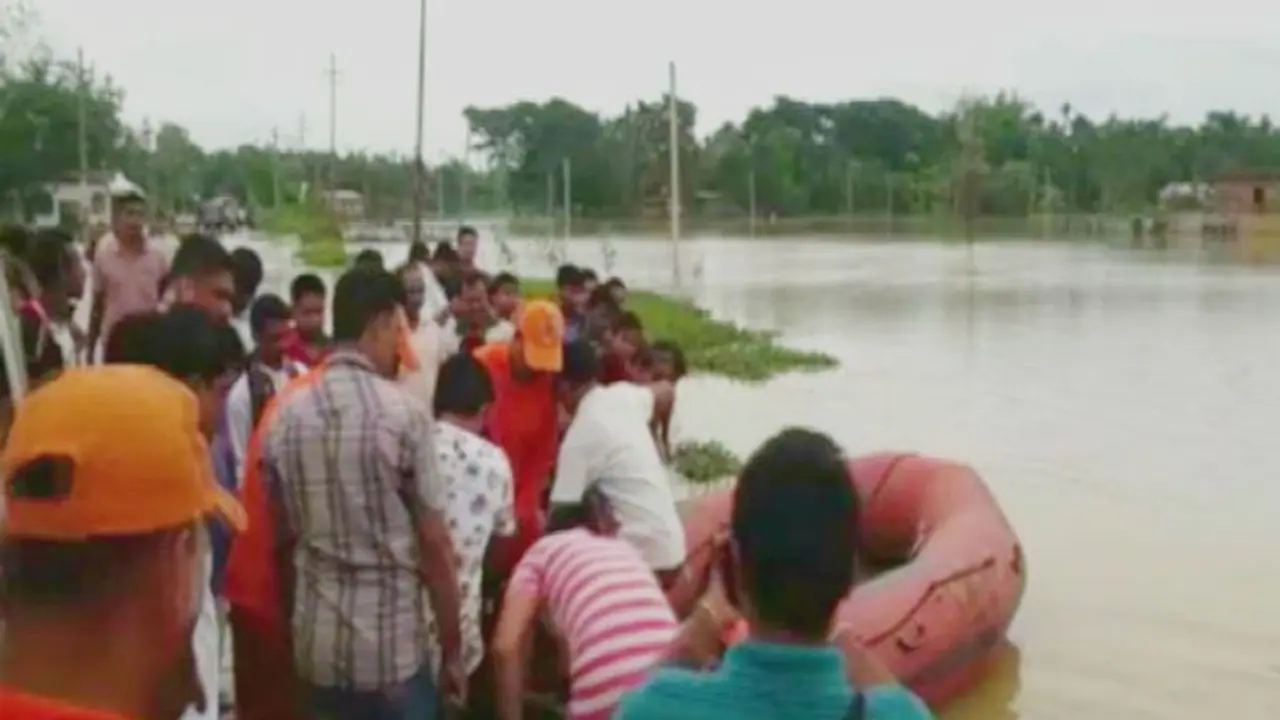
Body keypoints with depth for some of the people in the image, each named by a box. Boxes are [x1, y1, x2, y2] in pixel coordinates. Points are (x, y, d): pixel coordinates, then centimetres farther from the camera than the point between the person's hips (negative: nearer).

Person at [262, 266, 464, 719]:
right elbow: (434, 544, -10)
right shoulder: (403, 413, -12)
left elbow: (282, 540, 9)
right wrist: (452, 649, -2)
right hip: (395, 648, -4)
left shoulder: (286, 416, 2)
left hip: (317, 646, 5)